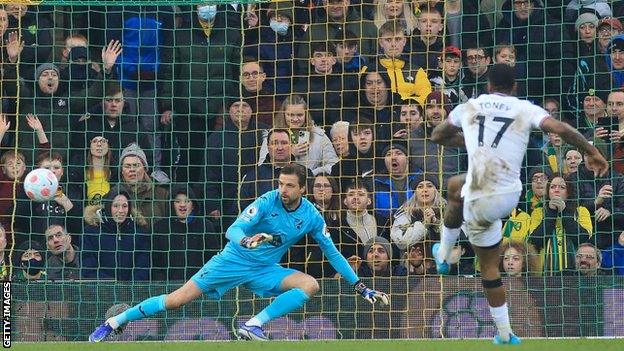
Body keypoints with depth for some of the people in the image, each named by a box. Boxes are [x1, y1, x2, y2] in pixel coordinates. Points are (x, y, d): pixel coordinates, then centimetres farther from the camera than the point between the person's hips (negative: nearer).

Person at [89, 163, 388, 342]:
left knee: (310, 285, -20)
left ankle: (254, 324, -23)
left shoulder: (311, 216, -6)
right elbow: (233, 230, -26)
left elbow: (332, 253, 5)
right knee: (177, 299, -9)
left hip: (265, 271, 4)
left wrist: (361, 288, 5)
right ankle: (114, 322, 4)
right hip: (235, 260, -4)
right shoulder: (268, 201, -17)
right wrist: (247, 240, -50)